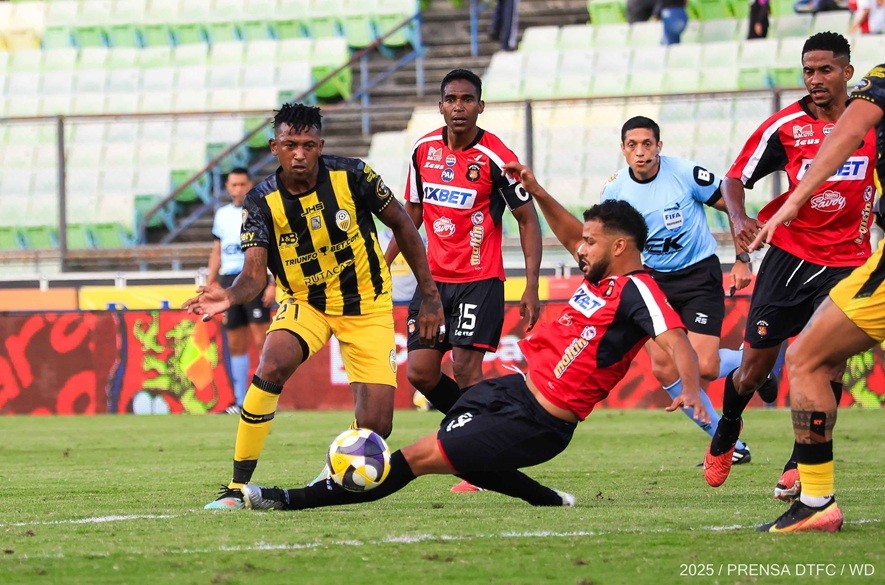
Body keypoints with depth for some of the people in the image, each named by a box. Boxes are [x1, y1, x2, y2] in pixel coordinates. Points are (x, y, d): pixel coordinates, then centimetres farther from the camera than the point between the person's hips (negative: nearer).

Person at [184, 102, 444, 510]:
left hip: (366, 307, 0)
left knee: (375, 426, -11)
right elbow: (255, 273, -23)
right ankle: (237, 487, -23)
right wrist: (230, 296, -47)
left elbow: (402, 225, -2)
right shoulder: (262, 201, -14)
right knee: (272, 367, -32)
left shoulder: (351, 176, -16)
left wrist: (429, 295, -1)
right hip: (305, 302, 0)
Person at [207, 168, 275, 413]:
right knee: (236, 345, 5)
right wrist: (210, 284, 14)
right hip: (228, 281, 5)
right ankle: (240, 400, 9)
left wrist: (273, 284, -13)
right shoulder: (222, 214, 15)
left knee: (261, 340, -10)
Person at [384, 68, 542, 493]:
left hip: (479, 279, -5)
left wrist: (531, 288, -12)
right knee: (420, 372, -2)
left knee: (466, 370, -11)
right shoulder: (424, 151, 4)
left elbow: (528, 220, -5)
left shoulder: (496, 158, -11)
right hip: (433, 278, 5)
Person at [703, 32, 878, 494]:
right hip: (789, 254, 0)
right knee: (754, 365, 1)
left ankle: (801, 465, -1)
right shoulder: (785, 125, -6)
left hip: (846, 261, 0)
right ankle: (724, 439, 30)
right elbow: (734, 179, -1)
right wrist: (739, 218, -19)